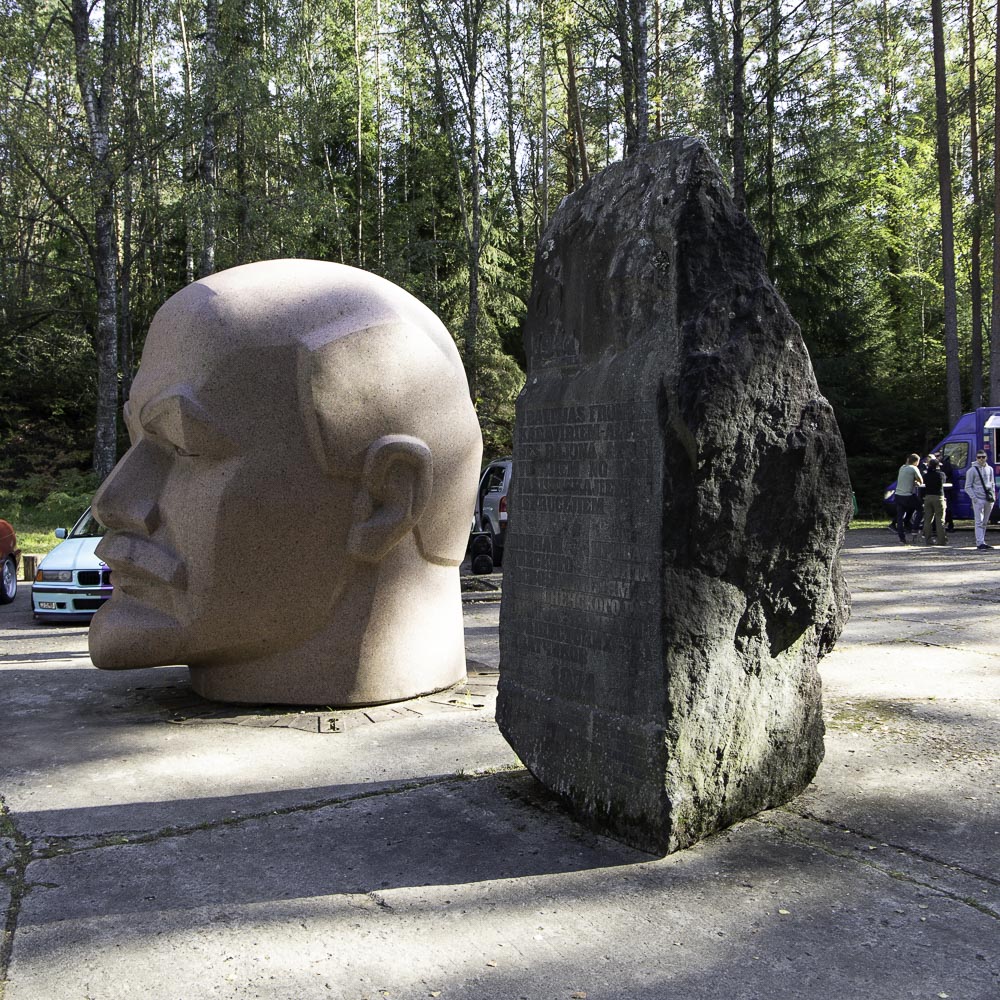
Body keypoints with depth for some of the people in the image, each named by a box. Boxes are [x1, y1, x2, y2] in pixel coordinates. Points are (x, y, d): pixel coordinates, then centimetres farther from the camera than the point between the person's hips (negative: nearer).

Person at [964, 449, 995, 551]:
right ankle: (980, 543, -13)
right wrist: (974, 498, -12)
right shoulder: (972, 470, -2)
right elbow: (968, 487, -2)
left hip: (989, 500, 5)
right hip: (978, 500, -5)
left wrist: (993, 495, 9)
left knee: (985, 522, 10)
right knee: (979, 522, -10)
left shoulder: (990, 469, 14)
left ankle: (982, 542, 16)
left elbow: (992, 483, 22)